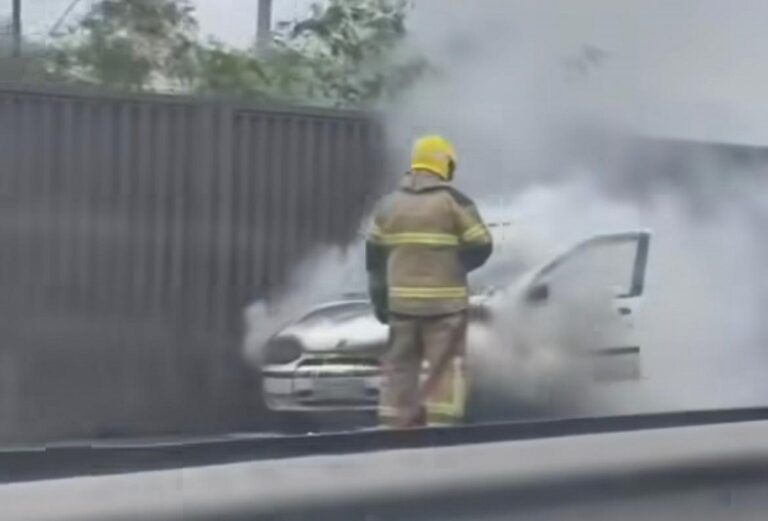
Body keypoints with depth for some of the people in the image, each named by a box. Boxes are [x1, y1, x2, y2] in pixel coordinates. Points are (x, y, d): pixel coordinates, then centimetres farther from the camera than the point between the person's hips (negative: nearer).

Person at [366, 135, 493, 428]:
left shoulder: (389, 204, 10)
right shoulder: (454, 201, -6)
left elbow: (374, 256, 10)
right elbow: (480, 248, -6)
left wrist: (379, 300, 16)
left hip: (401, 300, 4)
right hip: (444, 300, -4)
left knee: (400, 365, 11)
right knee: (445, 366, 0)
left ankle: (393, 426, 10)